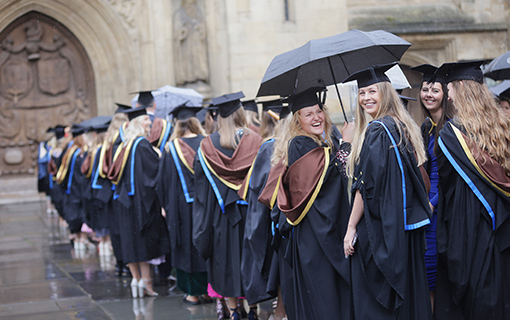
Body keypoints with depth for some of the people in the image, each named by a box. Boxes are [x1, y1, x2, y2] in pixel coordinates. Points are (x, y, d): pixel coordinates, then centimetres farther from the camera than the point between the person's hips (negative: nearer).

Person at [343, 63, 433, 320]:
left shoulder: (377, 130, -16)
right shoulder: (403, 127, 11)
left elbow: (367, 185, -19)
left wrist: (351, 227, -14)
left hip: (379, 231, -9)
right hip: (404, 228, 9)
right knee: (407, 295, 14)